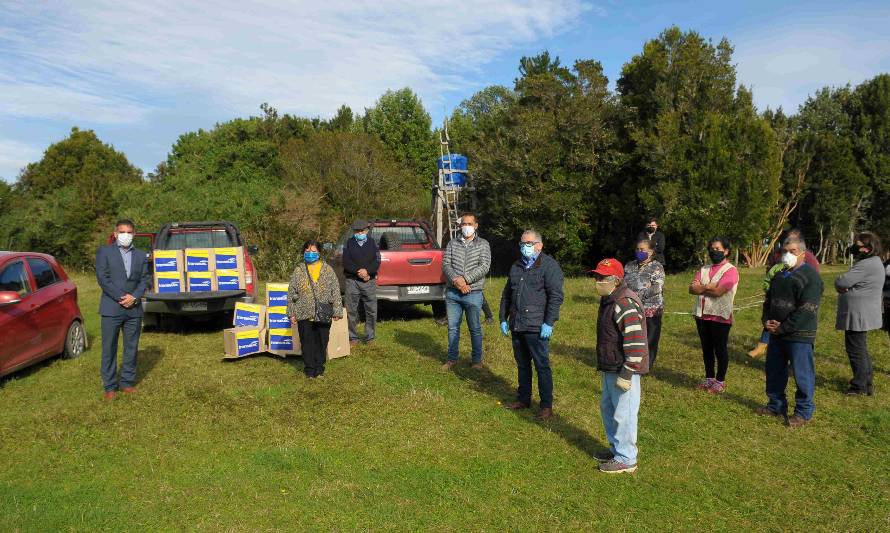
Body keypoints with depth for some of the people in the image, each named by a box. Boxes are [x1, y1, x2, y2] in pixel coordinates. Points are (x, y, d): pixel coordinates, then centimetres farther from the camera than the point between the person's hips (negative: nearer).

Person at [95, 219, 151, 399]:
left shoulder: (141, 255, 13)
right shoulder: (104, 252, 3)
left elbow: (145, 279, 8)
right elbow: (102, 278, -6)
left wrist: (134, 297, -9)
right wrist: (121, 298, -13)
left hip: (134, 309, 3)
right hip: (111, 308, -3)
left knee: (131, 348, 8)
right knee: (109, 348, 2)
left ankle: (127, 382, 18)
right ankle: (110, 386, 10)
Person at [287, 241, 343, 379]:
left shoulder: (327, 270, 4)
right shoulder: (298, 271, 5)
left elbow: (336, 291, 2)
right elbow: (291, 293, 6)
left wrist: (337, 311, -3)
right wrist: (292, 313, 1)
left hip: (323, 314, 0)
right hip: (304, 314, 0)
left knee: (322, 342, 8)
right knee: (307, 342, 6)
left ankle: (319, 367, 24)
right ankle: (309, 368, 19)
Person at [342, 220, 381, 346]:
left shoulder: (373, 244, 9)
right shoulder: (349, 244, 8)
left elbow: (377, 262, 0)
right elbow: (346, 262, -2)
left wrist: (367, 271, -17)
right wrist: (358, 271, -16)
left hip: (370, 281, 1)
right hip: (352, 281, -1)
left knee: (371, 311, 2)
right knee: (351, 311, 0)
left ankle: (370, 337, 13)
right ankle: (353, 338, 9)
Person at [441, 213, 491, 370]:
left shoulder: (483, 244, 2)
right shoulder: (452, 244, 9)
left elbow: (485, 266, -9)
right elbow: (445, 264, 1)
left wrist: (465, 279, -17)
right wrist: (456, 280, -16)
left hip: (473, 293, -2)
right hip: (452, 293, 3)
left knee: (475, 329, 7)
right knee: (453, 327, 10)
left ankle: (477, 360, 19)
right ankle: (452, 359, 23)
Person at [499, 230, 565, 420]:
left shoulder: (549, 265, -6)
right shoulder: (516, 266, 16)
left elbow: (556, 296, -12)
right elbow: (506, 295, 22)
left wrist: (549, 323, -17)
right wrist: (503, 319, 16)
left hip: (537, 327, -7)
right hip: (516, 326, 7)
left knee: (542, 366, -1)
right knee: (522, 364, 16)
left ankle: (547, 405, 8)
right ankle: (523, 399, 29)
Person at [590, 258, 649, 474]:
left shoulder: (625, 304, -22)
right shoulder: (609, 300, 11)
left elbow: (635, 343, -25)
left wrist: (626, 374, -23)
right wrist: (603, 366, 25)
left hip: (623, 370, -11)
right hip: (610, 369, 11)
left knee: (623, 414, 0)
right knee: (607, 408, 21)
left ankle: (626, 459, 14)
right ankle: (616, 449, 36)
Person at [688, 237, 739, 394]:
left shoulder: (730, 270, -8)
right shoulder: (704, 269, 12)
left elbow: (718, 291, -20)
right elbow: (692, 289, 0)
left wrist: (702, 287, -6)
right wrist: (709, 287, -14)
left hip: (720, 317, -6)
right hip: (702, 315, 6)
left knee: (720, 349, 4)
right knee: (706, 348, 14)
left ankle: (720, 381, 16)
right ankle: (709, 378, 26)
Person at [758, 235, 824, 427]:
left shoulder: (811, 276, -11)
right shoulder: (780, 275, 15)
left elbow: (807, 310, -19)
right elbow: (768, 299, 18)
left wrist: (783, 327, -17)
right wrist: (766, 321, 0)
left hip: (799, 335, -8)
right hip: (777, 333, 8)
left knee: (802, 374, 1)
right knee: (773, 371, 15)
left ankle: (803, 411, 15)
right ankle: (776, 405, 30)